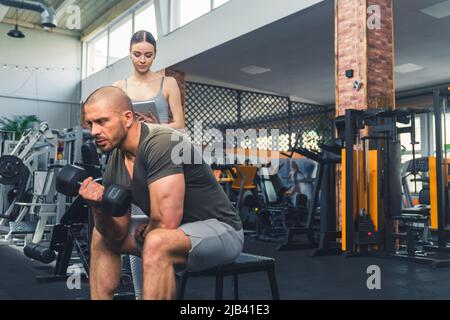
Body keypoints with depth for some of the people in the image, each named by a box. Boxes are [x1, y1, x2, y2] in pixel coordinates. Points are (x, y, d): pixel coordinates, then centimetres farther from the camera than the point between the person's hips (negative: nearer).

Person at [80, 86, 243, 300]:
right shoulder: (115, 164, 0)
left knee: (157, 242, -37)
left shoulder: (161, 144, -26)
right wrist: (98, 208, -18)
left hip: (221, 229, -9)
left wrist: (144, 233, -8)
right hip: (181, 230, 9)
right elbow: (118, 235, 1)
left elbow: (165, 223, -31)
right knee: (101, 238, 12)